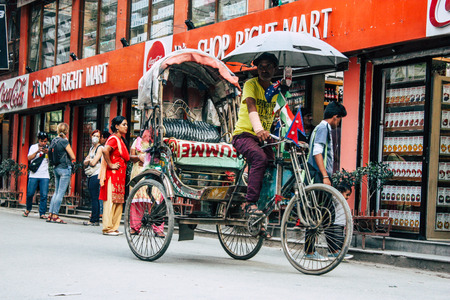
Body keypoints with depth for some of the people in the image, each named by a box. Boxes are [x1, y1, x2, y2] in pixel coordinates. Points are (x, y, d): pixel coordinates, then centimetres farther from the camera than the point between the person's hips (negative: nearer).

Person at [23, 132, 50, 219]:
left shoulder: (48, 148, 8)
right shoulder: (33, 147, 7)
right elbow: (29, 158, -4)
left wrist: (48, 153, -17)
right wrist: (37, 151, -16)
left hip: (45, 176, 0)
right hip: (34, 175, 0)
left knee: (44, 195, -7)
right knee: (30, 193, -2)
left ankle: (42, 213, -2)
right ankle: (28, 209, 21)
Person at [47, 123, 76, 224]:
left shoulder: (54, 141, 10)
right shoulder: (64, 141, -12)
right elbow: (73, 157, -9)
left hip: (56, 168, 8)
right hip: (65, 168, -8)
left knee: (56, 192, 13)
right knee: (61, 193, -5)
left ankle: (50, 215, 12)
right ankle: (55, 216, -6)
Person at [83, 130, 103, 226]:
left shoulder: (100, 148, -6)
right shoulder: (92, 148, 20)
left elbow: (93, 163, -14)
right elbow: (85, 162, 15)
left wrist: (89, 160, 5)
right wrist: (90, 160, -5)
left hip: (96, 175, -9)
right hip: (90, 175, 9)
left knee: (94, 198, -10)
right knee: (93, 198, 8)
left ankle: (94, 220, -10)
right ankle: (94, 219, 10)